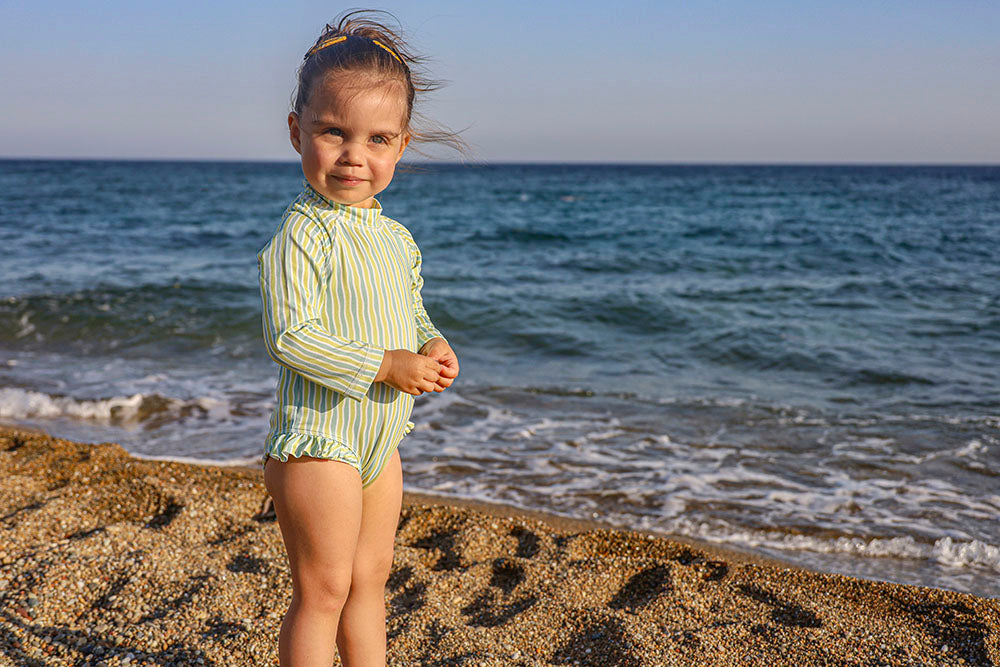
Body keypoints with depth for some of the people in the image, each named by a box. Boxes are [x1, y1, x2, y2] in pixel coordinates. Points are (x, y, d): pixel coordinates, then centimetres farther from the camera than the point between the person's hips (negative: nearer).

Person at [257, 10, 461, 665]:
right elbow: (292, 338, -25)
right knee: (323, 588, 0)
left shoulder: (397, 238, 7)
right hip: (318, 439, -8)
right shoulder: (302, 235, -19)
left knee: (370, 578, 19)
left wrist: (434, 348, -3)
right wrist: (387, 366, -25)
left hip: (380, 442, 8)